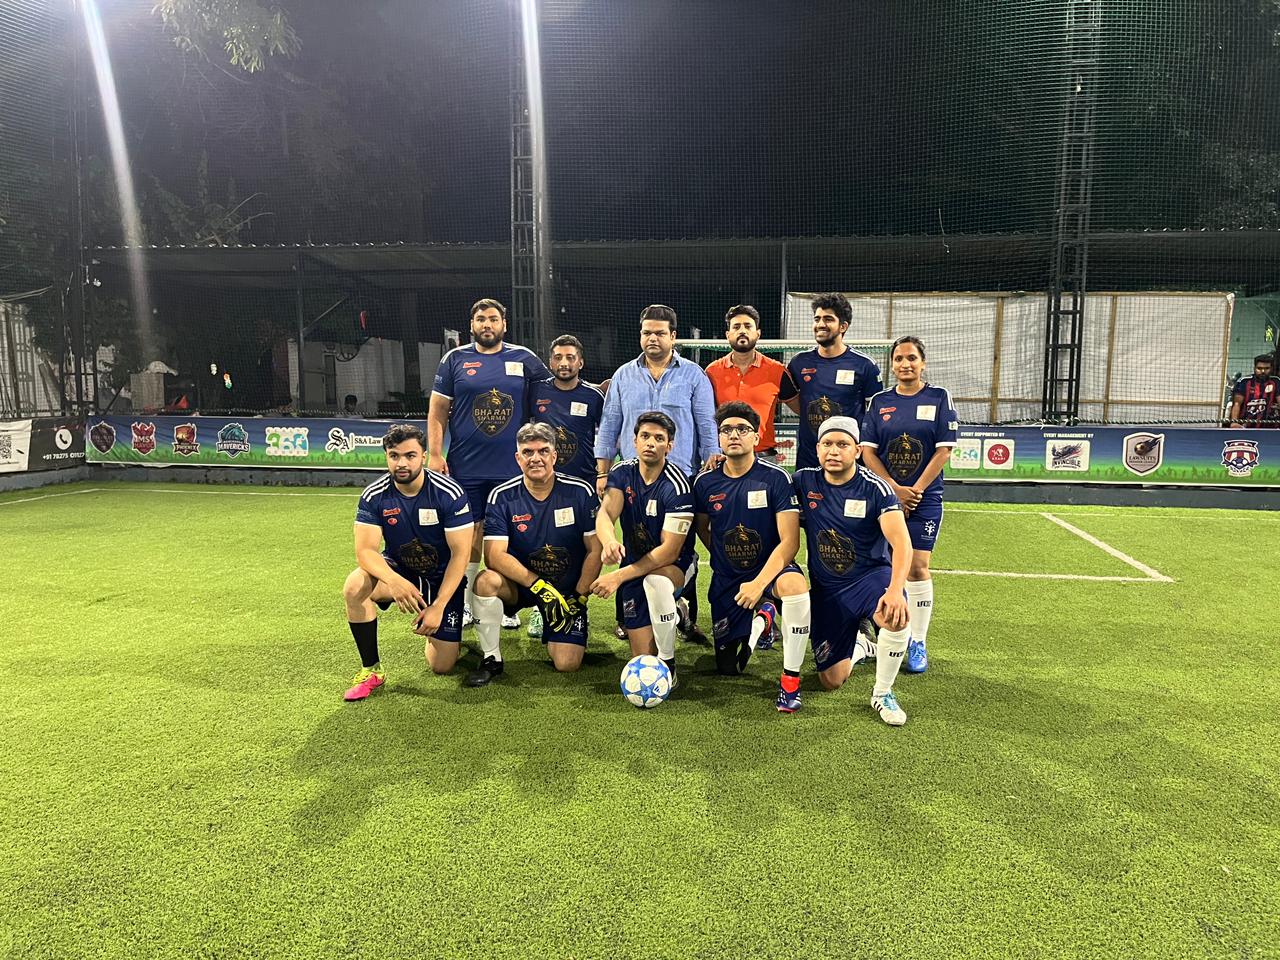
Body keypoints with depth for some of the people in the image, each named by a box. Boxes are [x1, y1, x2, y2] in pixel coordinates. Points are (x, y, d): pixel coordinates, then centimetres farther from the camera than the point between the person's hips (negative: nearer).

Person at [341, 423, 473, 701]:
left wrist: (438, 606, -25)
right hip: (398, 570, 2)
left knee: (442, 666, -5)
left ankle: (435, 628, 32)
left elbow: (460, 554, -20)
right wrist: (394, 580, -43)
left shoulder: (449, 493, -21)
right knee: (354, 586, -33)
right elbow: (365, 550, -22)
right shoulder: (374, 496, -15)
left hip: (441, 577, -1)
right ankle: (372, 670, -13)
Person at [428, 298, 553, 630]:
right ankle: (465, 605, 17)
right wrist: (434, 454, -5)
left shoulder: (523, 359, 7)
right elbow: (437, 411, 4)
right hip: (465, 467, 0)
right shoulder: (455, 359, 5)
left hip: (511, 468, 1)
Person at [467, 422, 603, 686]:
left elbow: (595, 550, -5)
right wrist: (539, 585, -27)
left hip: (569, 589, 0)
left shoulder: (580, 492, -8)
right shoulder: (502, 496, -8)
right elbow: (494, 555, -17)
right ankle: (491, 658, -11)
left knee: (567, 664, -15)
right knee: (486, 581, -32)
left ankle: (553, 636, 22)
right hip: (518, 585, 0)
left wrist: (578, 599, -10)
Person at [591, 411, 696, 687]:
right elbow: (605, 514, -21)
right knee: (643, 658, -1)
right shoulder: (622, 473, -5)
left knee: (654, 581, -41)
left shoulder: (676, 486, -21)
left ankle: (668, 666, -21)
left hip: (675, 564, -4)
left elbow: (669, 551, -24)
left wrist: (619, 576, -29)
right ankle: (673, 609, 32)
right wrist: (609, 541, -46)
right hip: (636, 563, 4)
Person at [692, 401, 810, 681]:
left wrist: (759, 583, -27)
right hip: (726, 580, 4)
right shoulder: (705, 482, -4)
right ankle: (762, 615, 36)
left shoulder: (776, 478, -14)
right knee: (727, 667, 8)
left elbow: (789, 541, -19)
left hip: (770, 569, -3)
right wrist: (723, 560, 8)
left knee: (794, 585, -41)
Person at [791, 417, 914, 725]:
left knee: (897, 617, -38)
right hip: (825, 588, 3)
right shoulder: (804, 481, -5)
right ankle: (858, 646, 41)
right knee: (831, 681, 3)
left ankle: (882, 693, -10)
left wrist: (895, 589, -41)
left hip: (871, 575, -3)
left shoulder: (875, 488, -14)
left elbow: (901, 542, -24)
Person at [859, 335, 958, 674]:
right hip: (884, 495, 2)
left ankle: (918, 644, 3)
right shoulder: (880, 402, 6)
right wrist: (895, 488, -10)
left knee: (917, 567, -7)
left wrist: (915, 490, -10)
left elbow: (944, 450, -4)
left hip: (924, 498, -2)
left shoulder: (939, 398, 2)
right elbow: (868, 451, 0)